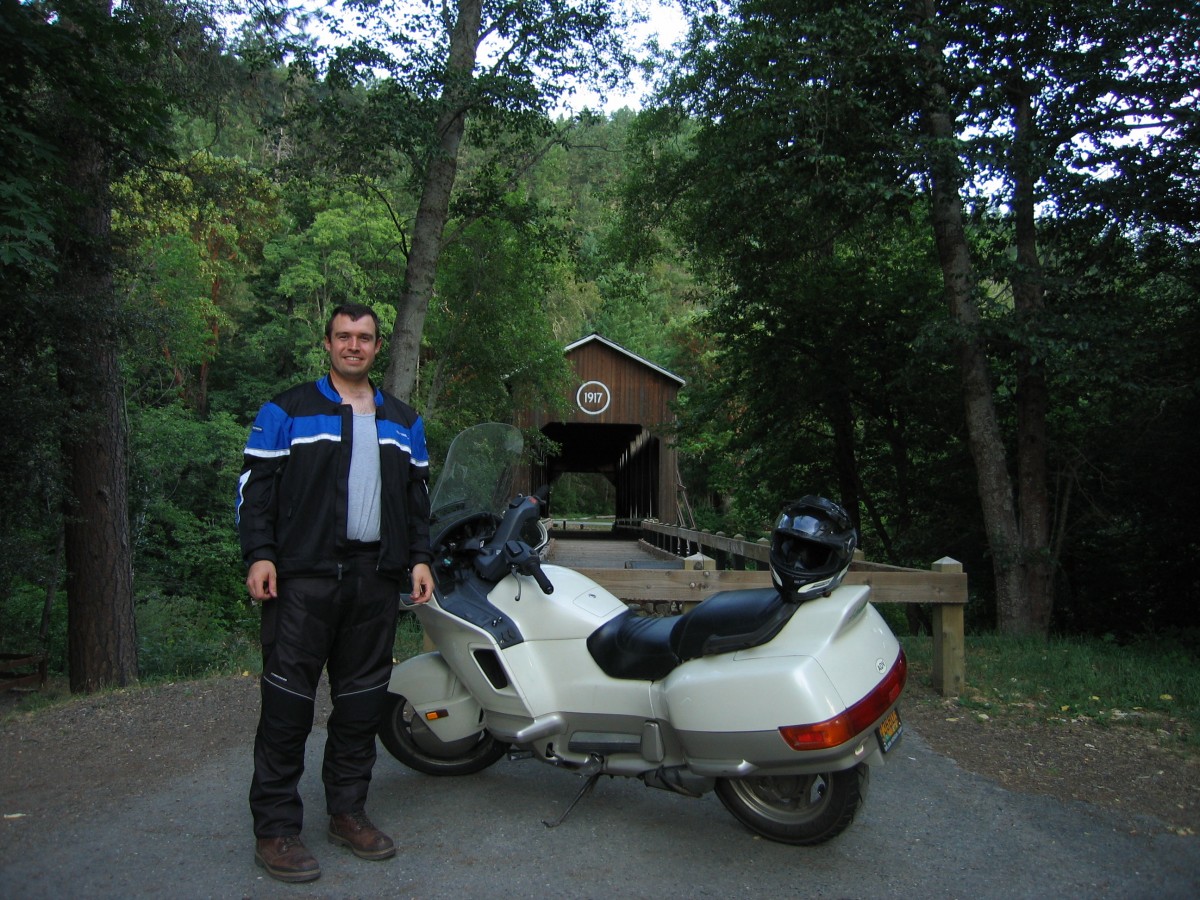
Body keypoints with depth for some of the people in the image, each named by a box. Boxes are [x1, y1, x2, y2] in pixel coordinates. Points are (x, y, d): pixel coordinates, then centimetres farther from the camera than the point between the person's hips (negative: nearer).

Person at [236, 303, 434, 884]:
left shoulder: (403, 421, 17)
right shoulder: (287, 411, 4)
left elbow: (418, 497, 19)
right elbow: (255, 485, 0)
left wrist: (419, 558, 9)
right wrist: (259, 554, -11)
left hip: (378, 577, 4)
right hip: (304, 575, -4)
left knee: (363, 700, 10)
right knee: (288, 703, -2)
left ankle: (348, 810, 23)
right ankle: (275, 827, 8)